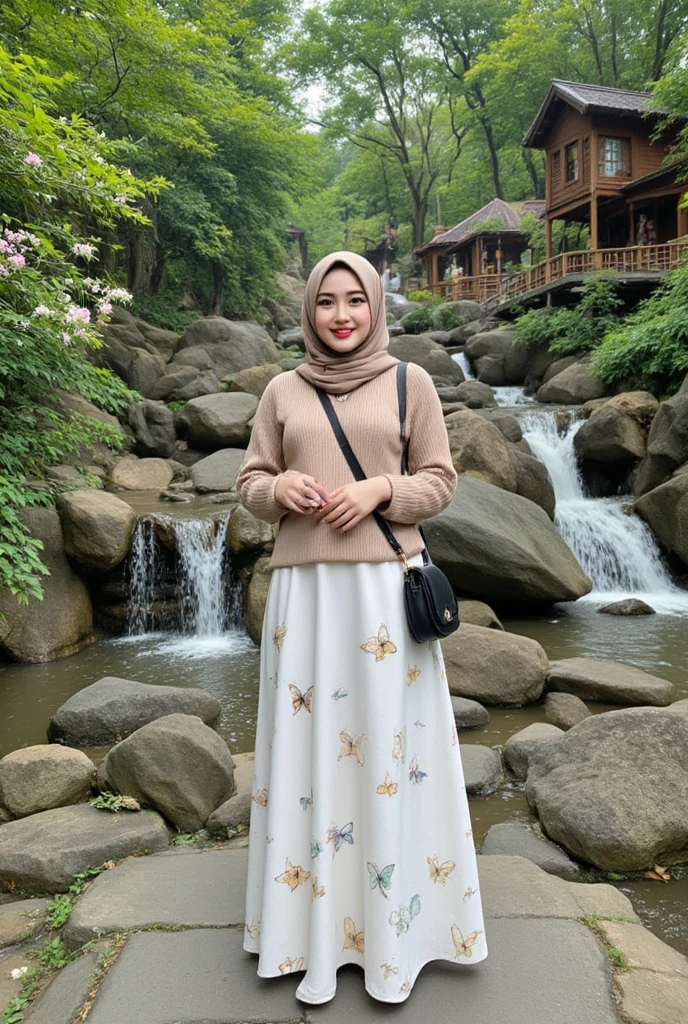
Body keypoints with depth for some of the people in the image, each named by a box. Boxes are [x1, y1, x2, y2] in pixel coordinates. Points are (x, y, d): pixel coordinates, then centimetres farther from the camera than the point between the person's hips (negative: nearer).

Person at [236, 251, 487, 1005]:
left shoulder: (411, 382, 5)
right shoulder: (283, 391, 10)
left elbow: (440, 482, 4)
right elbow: (249, 484, 12)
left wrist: (381, 490, -13)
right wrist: (282, 488, -10)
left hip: (385, 584, -1)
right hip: (304, 586, 2)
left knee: (389, 748, 2)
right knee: (308, 746, 4)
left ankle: (393, 932, 19)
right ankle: (314, 930, 19)